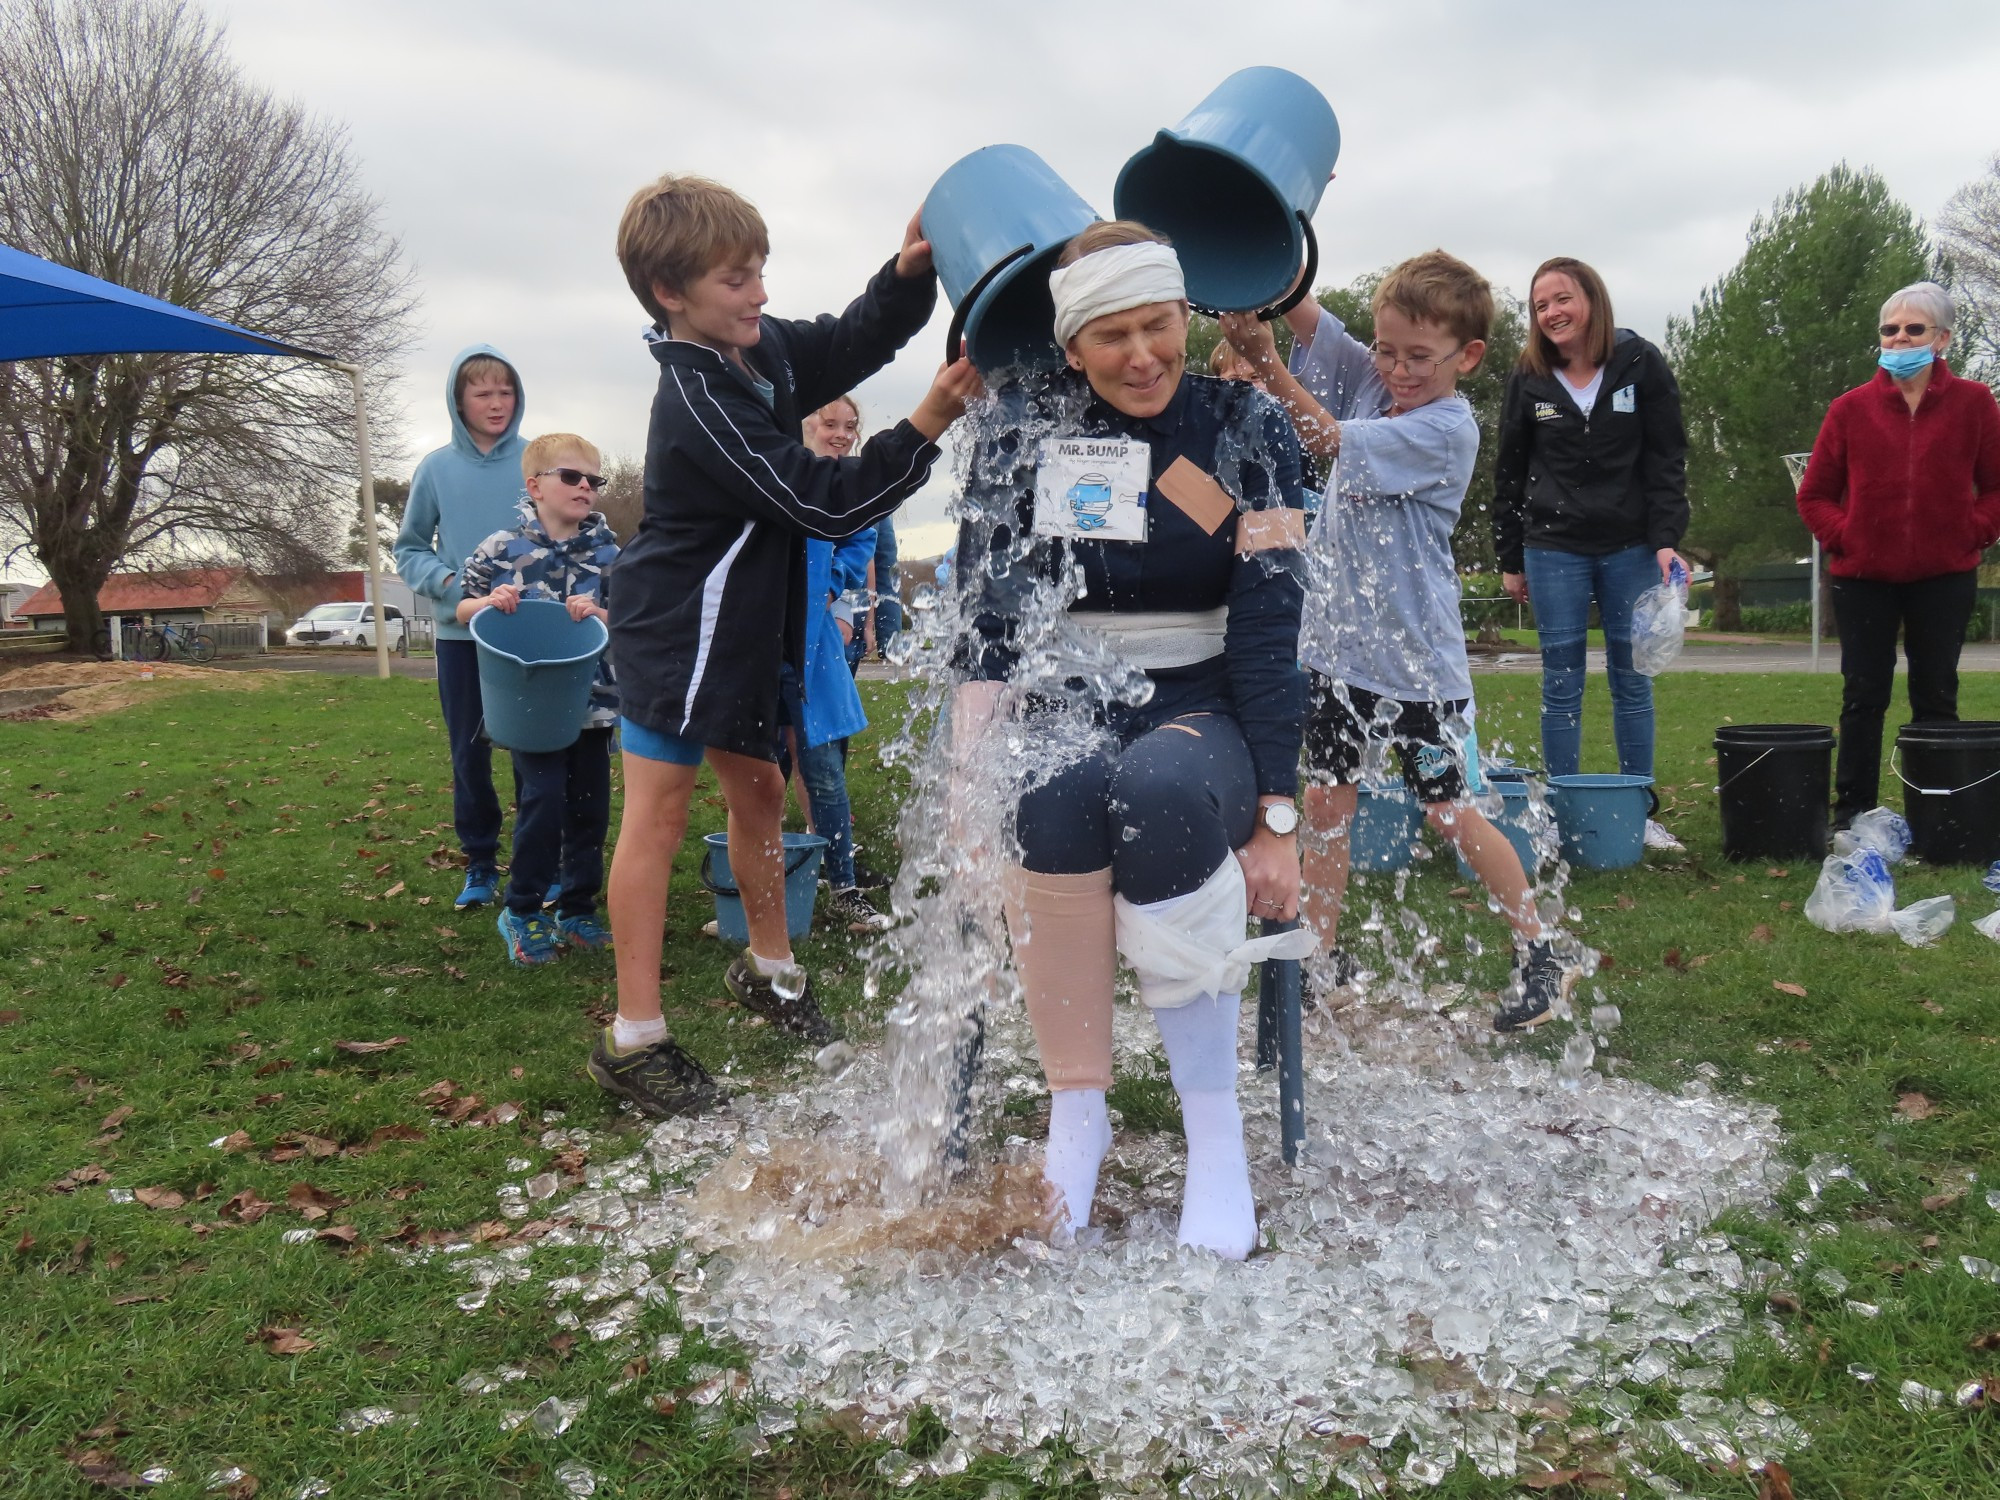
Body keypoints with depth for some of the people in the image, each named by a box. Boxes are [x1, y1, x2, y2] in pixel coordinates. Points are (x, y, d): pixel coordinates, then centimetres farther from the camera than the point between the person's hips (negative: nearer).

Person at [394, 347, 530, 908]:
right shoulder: (436, 469, 2)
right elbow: (409, 549, 11)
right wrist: (446, 581, -9)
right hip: (460, 634, 2)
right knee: (469, 755, 9)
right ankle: (480, 864, 21)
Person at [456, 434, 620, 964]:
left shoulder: (606, 550, 5)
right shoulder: (502, 547, 0)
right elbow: (461, 608, 9)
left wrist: (598, 613, -14)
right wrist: (489, 601, -12)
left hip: (593, 698, 3)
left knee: (590, 805, 8)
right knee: (543, 799, -11)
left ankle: (578, 909, 24)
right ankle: (521, 911, 8)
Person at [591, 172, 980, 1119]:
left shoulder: (762, 349, 1)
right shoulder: (698, 404, -26)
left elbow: (854, 344, 13)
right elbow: (826, 504, -28)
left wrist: (910, 272, -7)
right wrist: (929, 424, -31)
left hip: (738, 629, 9)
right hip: (673, 636, -9)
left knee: (759, 790, 19)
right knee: (658, 816, -3)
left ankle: (769, 970, 40)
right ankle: (633, 1039, 7)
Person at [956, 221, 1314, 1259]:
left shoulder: (1247, 429, 0)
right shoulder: (1028, 422, 3)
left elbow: (1273, 629, -8)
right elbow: (989, 592, -11)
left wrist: (1275, 817, -17)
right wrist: (975, 758, -29)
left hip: (1204, 706, 0)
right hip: (1064, 701, 1)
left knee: (1162, 793, -37)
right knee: (1058, 796, -36)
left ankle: (1214, 1126, -23)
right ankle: (1076, 1105, -20)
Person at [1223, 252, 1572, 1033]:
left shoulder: (1450, 427, -15)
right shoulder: (1369, 378, 4)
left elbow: (1330, 440, -21)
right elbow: (1302, 311, -5)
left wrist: (1264, 361, -25)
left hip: (1418, 658, -6)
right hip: (1337, 642, 6)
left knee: (1451, 814, 4)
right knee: (1325, 802, 9)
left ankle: (1542, 954, 22)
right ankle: (1322, 959, 22)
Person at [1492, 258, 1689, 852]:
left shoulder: (1640, 364, 0)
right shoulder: (1528, 379, 3)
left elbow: (1667, 460, -1)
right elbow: (1509, 473, 9)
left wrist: (1667, 540, -11)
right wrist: (1510, 559, 7)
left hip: (1630, 547, 0)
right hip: (1554, 549, 1)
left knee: (1632, 680, 5)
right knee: (1562, 684, 2)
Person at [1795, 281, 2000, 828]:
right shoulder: (1851, 408, 0)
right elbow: (1814, 495, 6)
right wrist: (1844, 537, -6)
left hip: (1944, 578, 0)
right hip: (1863, 577, 0)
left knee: (1936, 696, 7)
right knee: (1863, 696, 5)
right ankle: (1852, 812, 11)